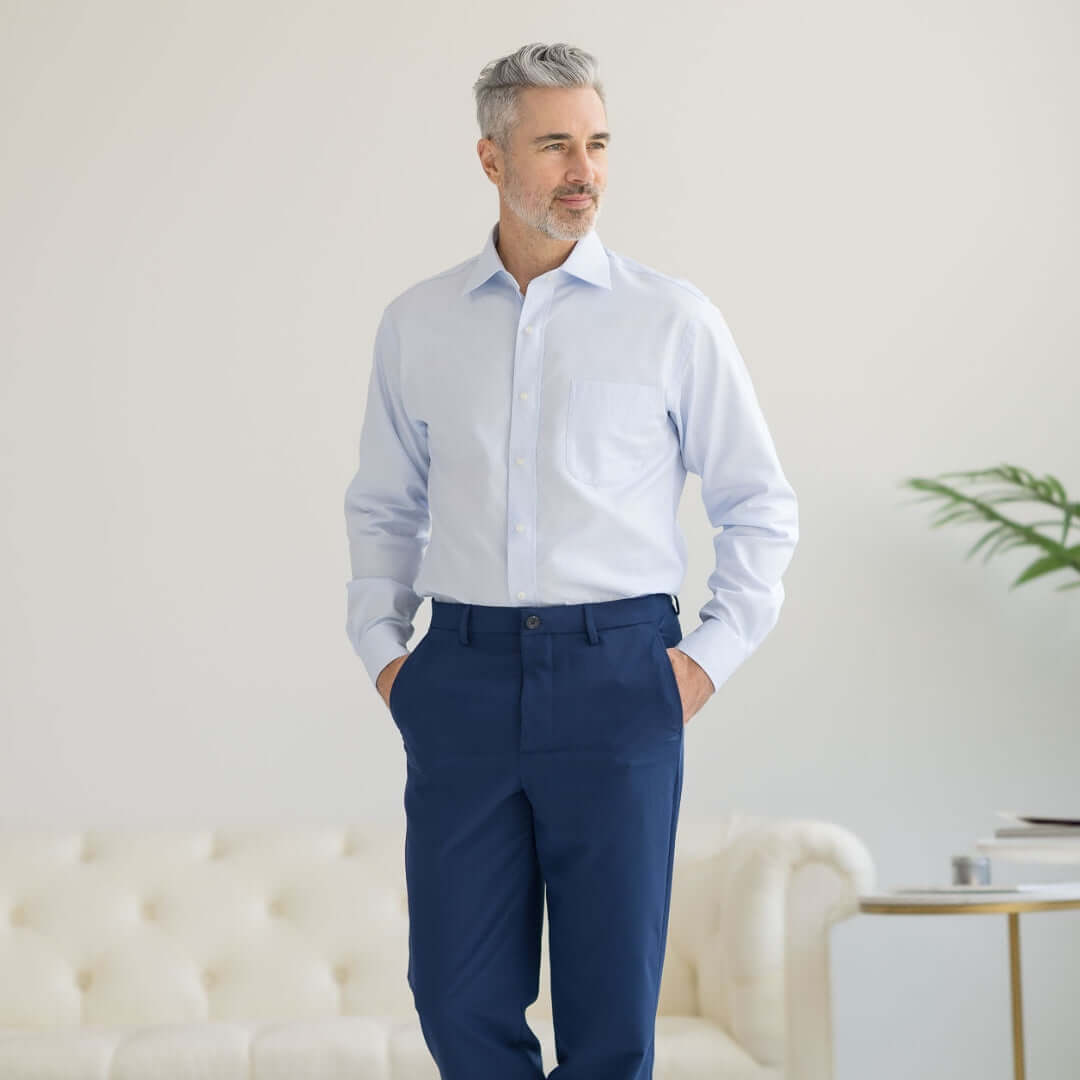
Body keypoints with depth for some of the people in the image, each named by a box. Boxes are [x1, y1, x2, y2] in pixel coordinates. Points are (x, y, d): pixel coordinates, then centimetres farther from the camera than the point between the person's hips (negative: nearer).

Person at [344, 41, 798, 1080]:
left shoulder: (672, 317, 3)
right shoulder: (415, 323, 10)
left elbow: (760, 506, 8)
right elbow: (382, 507, 20)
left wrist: (710, 656, 0)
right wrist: (380, 649, 10)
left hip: (616, 673, -2)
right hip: (463, 674, 2)